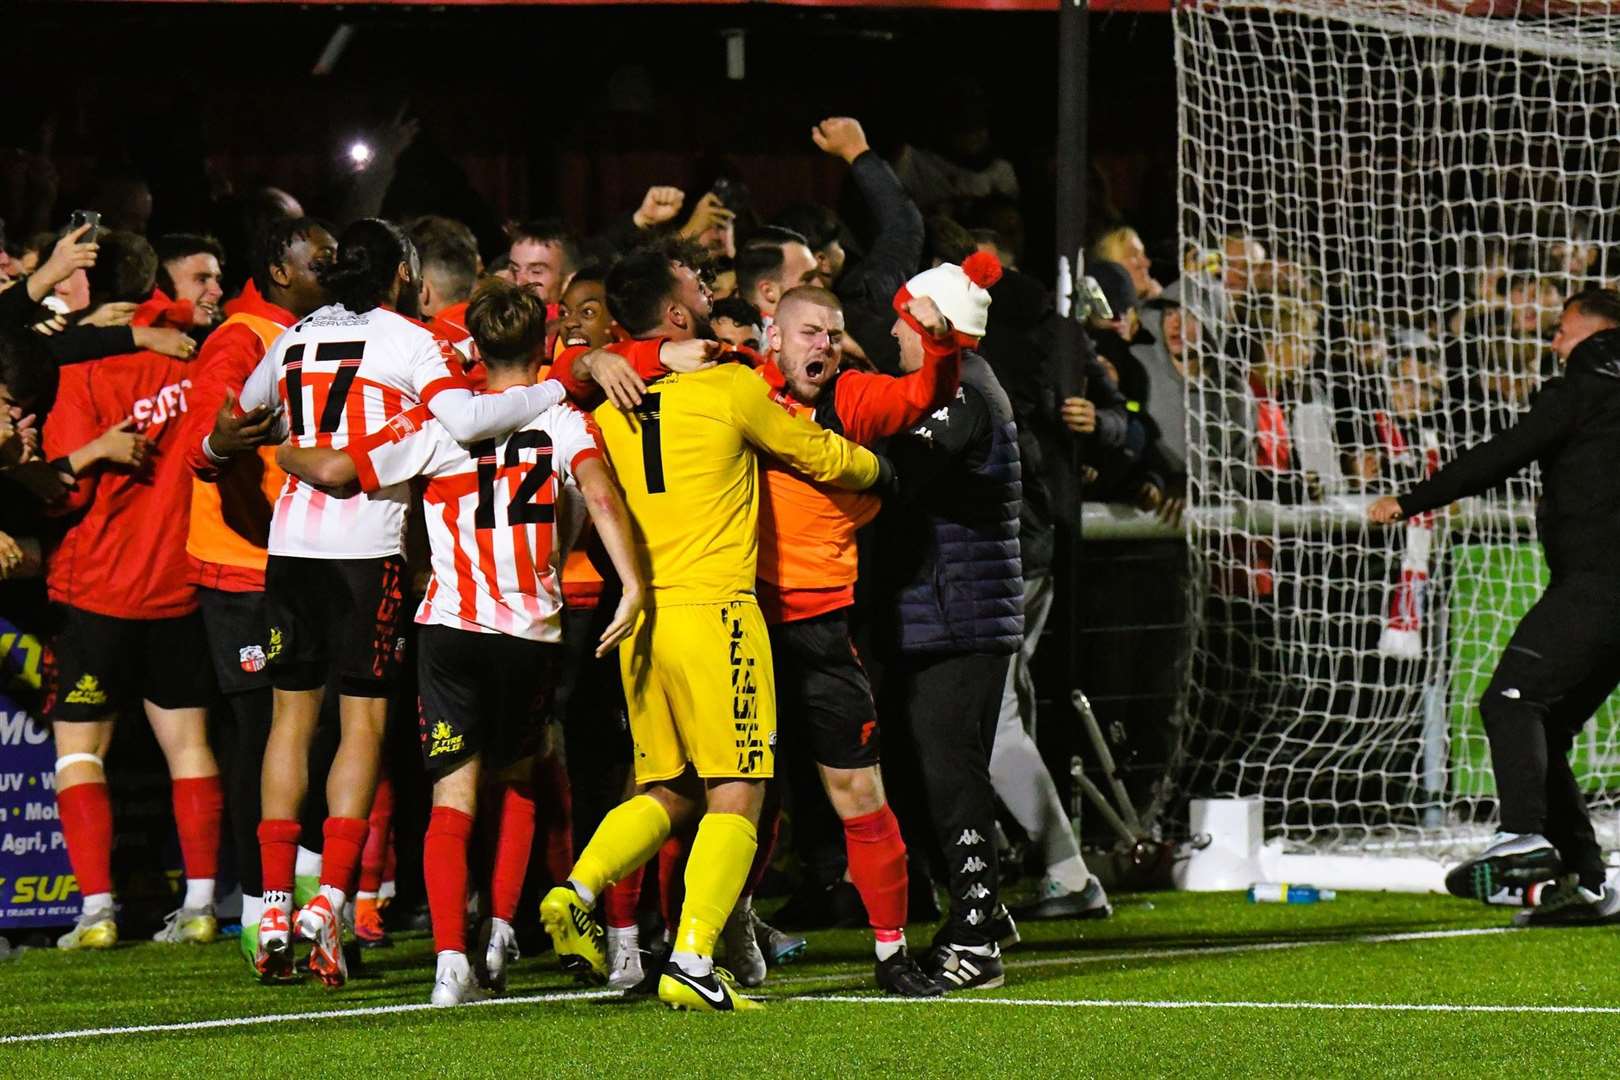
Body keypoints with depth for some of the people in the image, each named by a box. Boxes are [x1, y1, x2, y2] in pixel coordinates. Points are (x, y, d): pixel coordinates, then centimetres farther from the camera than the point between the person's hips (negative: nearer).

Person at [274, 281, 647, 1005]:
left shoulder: (440, 423, 2)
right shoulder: (565, 421, 3)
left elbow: (335, 469, 0)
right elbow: (599, 492, -16)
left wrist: (279, 453, 21)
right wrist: (632, 587, -23)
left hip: (451, 626, -1)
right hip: (533, 631, 1)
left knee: (454, 796, -4)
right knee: (515, 781, 24)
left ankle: (451, 958, -19)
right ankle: (501, 933, 19)